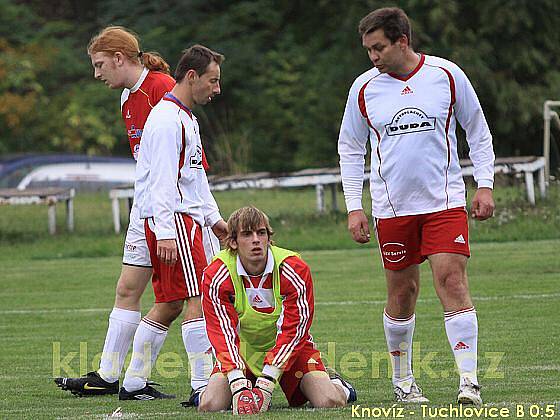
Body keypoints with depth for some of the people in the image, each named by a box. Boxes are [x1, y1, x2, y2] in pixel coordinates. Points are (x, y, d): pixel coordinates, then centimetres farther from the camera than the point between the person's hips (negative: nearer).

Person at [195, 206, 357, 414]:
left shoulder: (295, 270, -21)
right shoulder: (216, 275, -19)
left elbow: (292, 331, -23)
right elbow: (223, 332, -22)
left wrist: (267, 383, -31)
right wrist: (238, 384, -36)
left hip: (290, 348, -1)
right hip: (242, 349, 1)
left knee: (330, 402, -20)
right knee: (210, 405, -21)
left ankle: (334, 382, 18)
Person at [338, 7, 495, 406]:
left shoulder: (447, 75, -2)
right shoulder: (364, 88, 1)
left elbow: (478, 132, 8)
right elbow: (350, 149, 11)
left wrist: (484, 185, 1)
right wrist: (354, 207, 4)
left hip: (445, 201, -1)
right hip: (392, 208, 2)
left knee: (452, 282, -13)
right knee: (402, 293, 5)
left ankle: (469, 380, -14)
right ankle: (402, 380, 20)